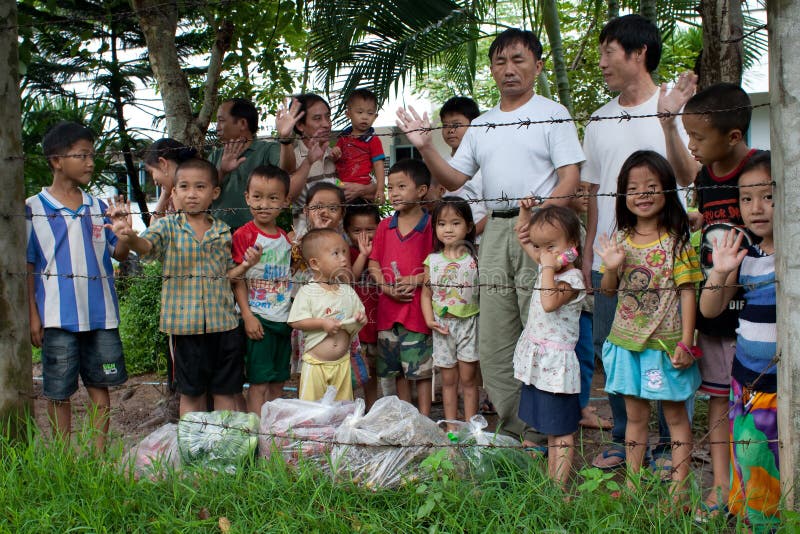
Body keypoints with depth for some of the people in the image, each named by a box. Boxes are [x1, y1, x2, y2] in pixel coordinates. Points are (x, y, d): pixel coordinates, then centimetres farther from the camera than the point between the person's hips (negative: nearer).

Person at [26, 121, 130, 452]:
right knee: (59, 391, 6)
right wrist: (32, 316, -5)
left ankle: (99, 454, 20)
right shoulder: (34, 208, -2)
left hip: (100, 314, 4)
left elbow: (119, 253, 8)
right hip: (58, 316, -3)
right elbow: (26, 266, -2)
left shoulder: (98, 208, 8)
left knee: (100, 384, 9)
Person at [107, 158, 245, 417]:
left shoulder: (223, 231, 5)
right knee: (191, 393, 11)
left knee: (225, 391, 10)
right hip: (185, 325, -2)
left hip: (224, 322, 2)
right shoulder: (168, 226, -2)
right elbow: (148, 245, -24)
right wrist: (130, 237, -43)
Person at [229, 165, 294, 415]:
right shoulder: (243, 235, -8)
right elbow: (237, 280, -10)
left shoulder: (286, 238, 11)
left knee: (278, 381, 11)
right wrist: (247, 316, -15)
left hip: (283, 318, 6)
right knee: (258, 382, -5)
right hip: (258, 318, -6)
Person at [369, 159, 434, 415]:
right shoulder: (385, 225, 9)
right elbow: (373, 263, 8)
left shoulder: (431, 225, -6)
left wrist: (415, 280, -17)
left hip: (418, 306, -5)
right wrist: (386, 287, -7)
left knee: (421, 369, 0)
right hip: (388, 307, 5)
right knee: (398, 369, 14)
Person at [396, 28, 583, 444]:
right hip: (495, 231, 6)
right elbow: (454, 179, 18)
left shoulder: (552, 114, 3)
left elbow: (570, 178, -5)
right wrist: (425, 148, 2)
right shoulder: (481, 126, 20)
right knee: (493, 339, 6)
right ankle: (512, 428, 16)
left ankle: (540, 433, 2)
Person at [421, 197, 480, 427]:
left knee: (468, 378, 4)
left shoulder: (475, 258, -3)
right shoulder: (432, 260, 1)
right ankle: (451, 426, 19)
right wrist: (429, 319, -7)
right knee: (448, 379, 10)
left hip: (468, 323, -2)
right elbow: (426, 293, 6)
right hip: (442, 326, 2)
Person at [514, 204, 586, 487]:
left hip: (556, 362, -9)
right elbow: (523, 240, 23)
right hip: (537, 359, 9)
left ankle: (559, 485, 1)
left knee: (561, 430, -2)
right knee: (549, 427, 15)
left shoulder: (572, 278, -18)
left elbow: (550, 302, -35)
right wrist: (525, 211, 14)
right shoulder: (548, 268, 8)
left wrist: (548, 269, -26)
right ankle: (550, 478, 23)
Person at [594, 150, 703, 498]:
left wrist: (685, 343, -14)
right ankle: (632, 481, 23)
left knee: (675, 413, 7)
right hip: (627, 341, 4)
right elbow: (608, 290, 10)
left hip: (666, 342, -4)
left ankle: (678, 487, 15)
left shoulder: (676, 241, -8)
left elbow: (687, 293, -9)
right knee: (635, 413, 13)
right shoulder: (620, 241, 3)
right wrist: (611, 268, -13)